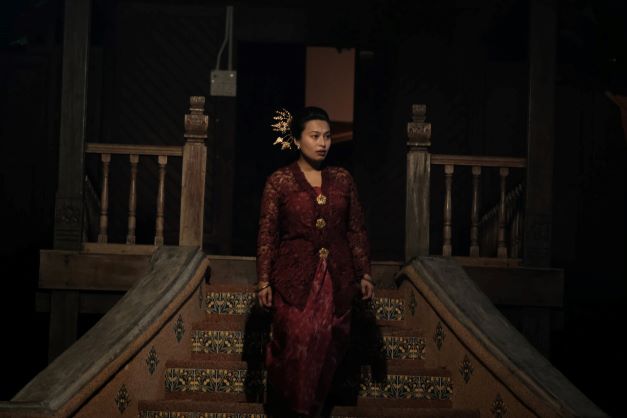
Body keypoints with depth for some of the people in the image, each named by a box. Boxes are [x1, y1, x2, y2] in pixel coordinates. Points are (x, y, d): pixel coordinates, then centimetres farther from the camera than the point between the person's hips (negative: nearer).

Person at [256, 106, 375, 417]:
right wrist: (264, 281, -5)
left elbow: (356, 230, 9)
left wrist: (364, 274, 7)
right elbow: (267, 235, -3)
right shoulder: (279, 181, -3)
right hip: (294, 278, -3)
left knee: (328, 348, 5)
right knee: (296, 347, -4)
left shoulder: (342, 179, 6)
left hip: (336, 279, 3)